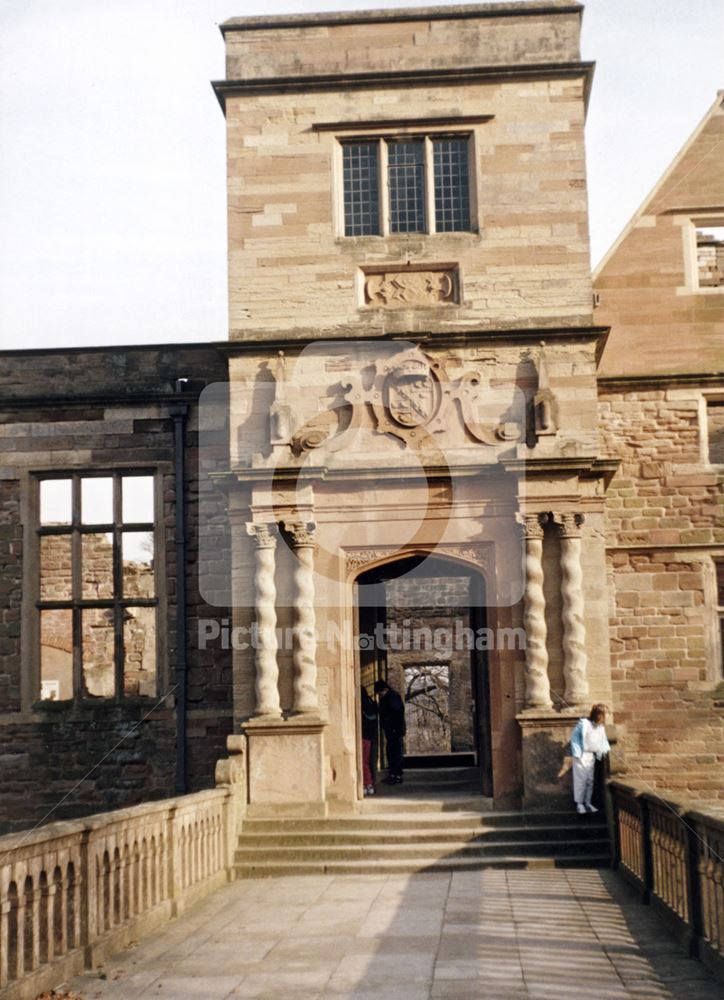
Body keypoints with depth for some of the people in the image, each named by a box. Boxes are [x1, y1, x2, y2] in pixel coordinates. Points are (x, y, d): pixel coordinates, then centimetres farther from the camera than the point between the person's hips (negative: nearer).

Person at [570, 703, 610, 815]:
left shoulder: (601, 727, 7)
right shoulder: (583, 724, -15)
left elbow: (603, 741, 15)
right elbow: (575, 737, -12)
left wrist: (605, 749, -5)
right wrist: (577, 753, -15)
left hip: (591, 756, 7)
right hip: (581, 755, -7)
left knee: (590, 780, 9)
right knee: (581, 779, -5)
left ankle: (588, 803, 17)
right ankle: (579, 803, 2)